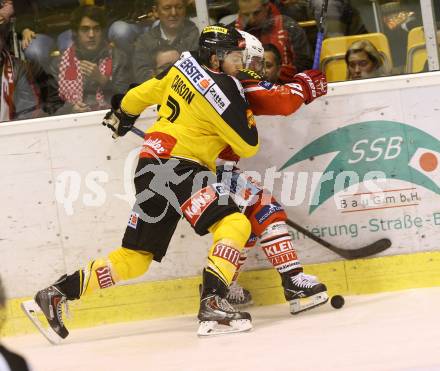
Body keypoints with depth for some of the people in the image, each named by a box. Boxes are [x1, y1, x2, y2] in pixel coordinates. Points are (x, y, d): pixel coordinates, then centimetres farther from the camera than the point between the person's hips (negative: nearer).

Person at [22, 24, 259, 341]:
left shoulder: (183, 68, 9)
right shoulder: (224, 91, -14)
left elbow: (141, 95, 21)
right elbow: (248, 147, -7)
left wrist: (121, 117, 41)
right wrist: (246, 114, 10)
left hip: (153, 165, 9)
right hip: (178, 167, -9)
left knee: (135, 258, 12)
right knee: (235, 224, -18)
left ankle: (54, 295, 13)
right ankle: (212, 304, -31)